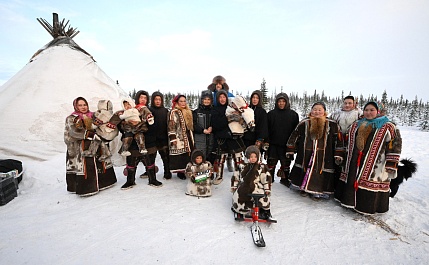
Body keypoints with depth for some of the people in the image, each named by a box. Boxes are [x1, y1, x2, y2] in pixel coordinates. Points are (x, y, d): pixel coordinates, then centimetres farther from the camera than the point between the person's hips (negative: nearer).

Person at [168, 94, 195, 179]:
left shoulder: (188, 112, 15)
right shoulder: (174, 112, -8)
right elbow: (171, 126, -13)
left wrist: (191, 136, 21)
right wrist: (173, 138, -18)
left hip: (188, 137, 7)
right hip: (179, 138, -7)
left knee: (188, 154, 9)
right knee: (180, 155, -4)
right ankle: (180, 172, 7)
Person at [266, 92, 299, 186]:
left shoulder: (293, 114, 2)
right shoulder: (271, 114, 1)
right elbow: (266, 129, 1)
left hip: (287, 144, 1)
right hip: (273, 144, 0)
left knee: (286, 163, 12)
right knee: (271, 162, 6)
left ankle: (284, 179, 27)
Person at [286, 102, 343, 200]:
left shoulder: (332, 124, -1)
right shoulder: (304, 123, 0)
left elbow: (337, 139, 3)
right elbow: (294, 136, 5)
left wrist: (338, 155, 0)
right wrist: (290, 150, 4)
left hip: (324, 156, -1)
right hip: (306, 154, 1)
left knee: (320, 172, 1)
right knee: (304, 170, 9)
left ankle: (317, 192, 20)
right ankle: (304, 188, 30)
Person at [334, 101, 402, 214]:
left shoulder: (388, 127, -2)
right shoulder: (356, 125, 14)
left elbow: (395, 146, -5)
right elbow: (349, 142, 21)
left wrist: (391, 166, -11)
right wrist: (342, 156, 18)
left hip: (375, 165, -5)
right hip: (354, 164, 5)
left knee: (369, 184, -1)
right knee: (351, 181, 10)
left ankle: (368, 207, 16)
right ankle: (350, 201, 27)